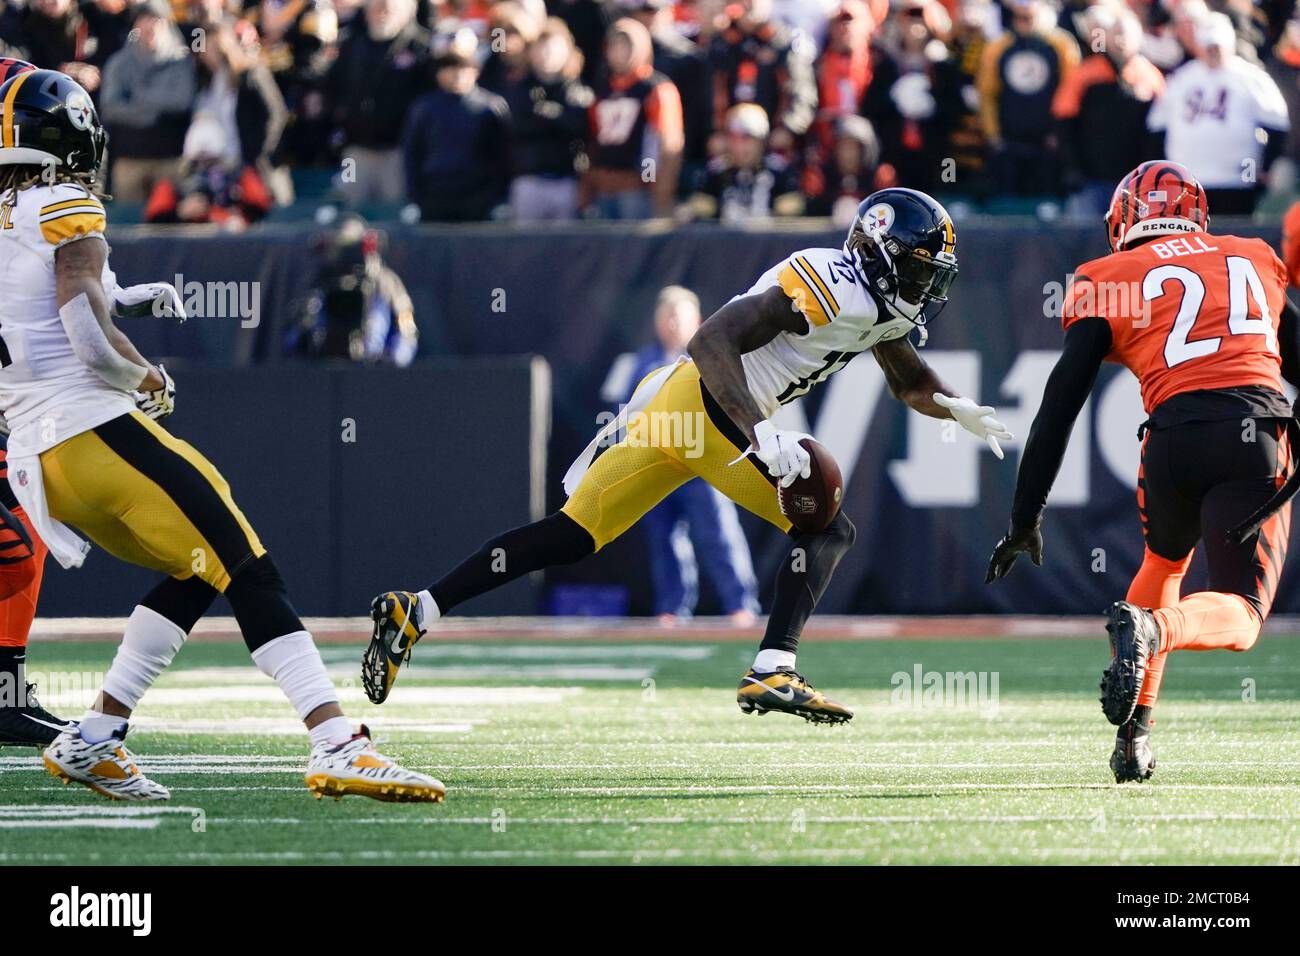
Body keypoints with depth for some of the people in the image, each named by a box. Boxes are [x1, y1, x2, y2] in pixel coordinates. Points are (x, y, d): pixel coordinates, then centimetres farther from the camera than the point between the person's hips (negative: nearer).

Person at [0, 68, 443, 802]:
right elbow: (92, 340, -16)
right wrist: (148, 377, 3)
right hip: (96, 430, -8)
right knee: (250, 570, -10)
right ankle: (339, 746, -22)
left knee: (200, 572, 18)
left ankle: (95, 739, 11)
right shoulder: (68, 212, -5)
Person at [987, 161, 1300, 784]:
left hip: (1175, 433, 1)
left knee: (1164, 563, 30)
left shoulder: (1110, 281, 16)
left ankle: (1135, 737, 21)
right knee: (1238, 615, 0)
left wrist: (1024, 522, 14)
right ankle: (1152, 629, -33)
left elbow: (1058, 409, 11)